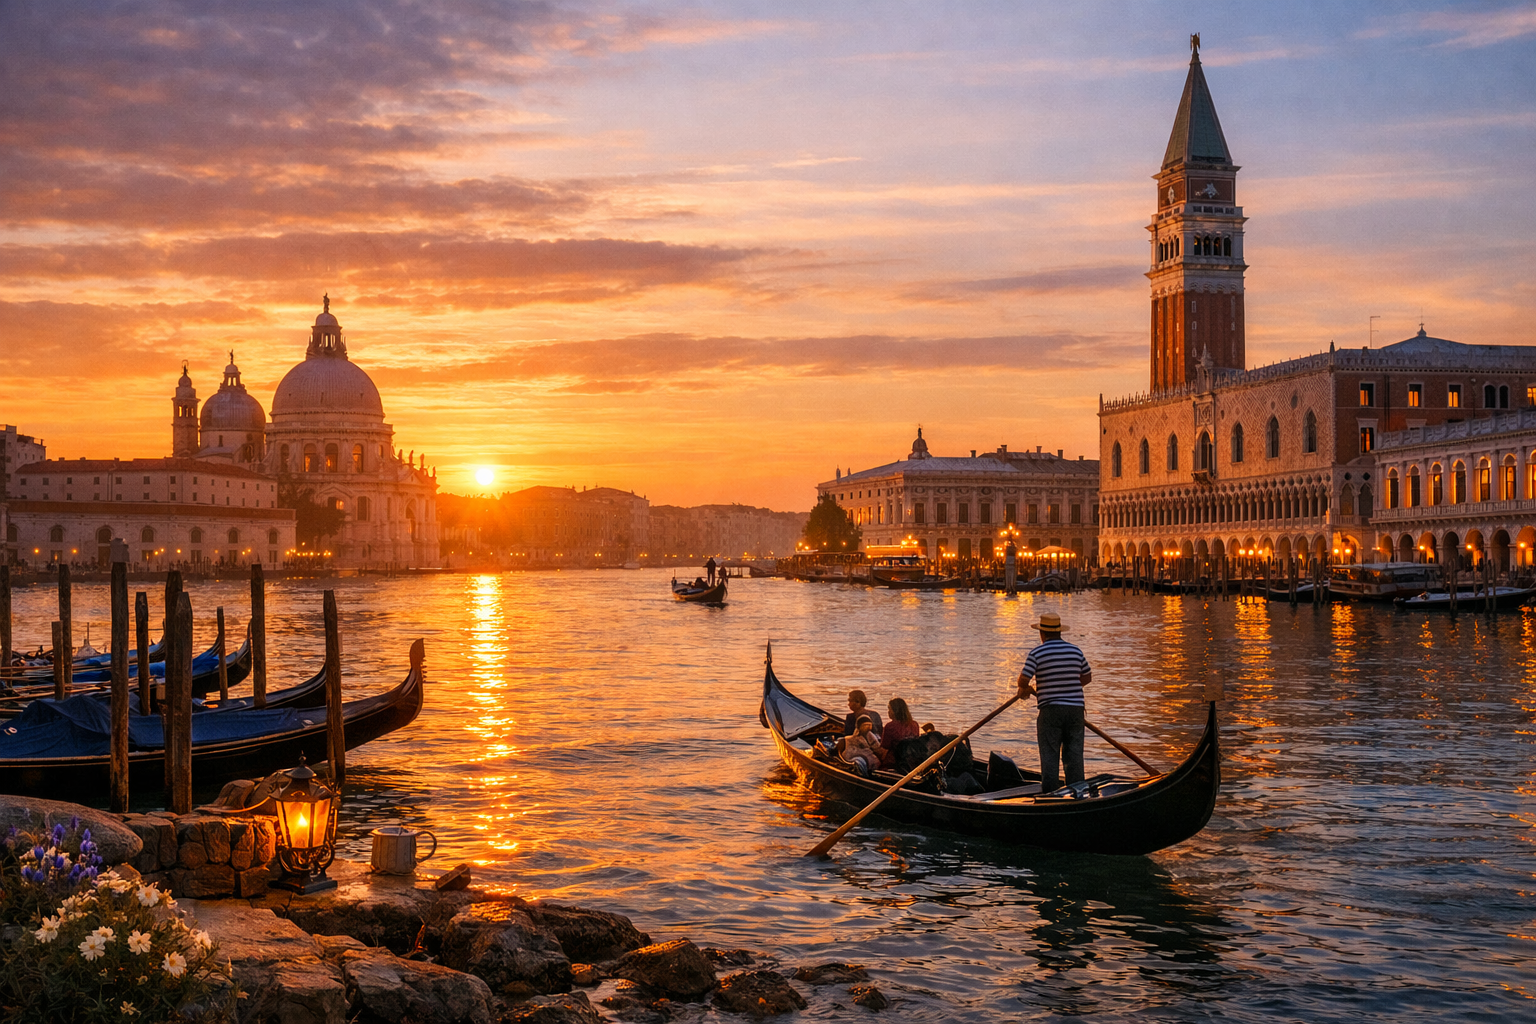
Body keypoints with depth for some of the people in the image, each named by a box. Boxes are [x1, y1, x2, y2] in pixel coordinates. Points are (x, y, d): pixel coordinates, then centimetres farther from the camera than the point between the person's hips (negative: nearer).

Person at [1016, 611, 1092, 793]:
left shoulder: (1037, 653, -6)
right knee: (1074, 755, 8)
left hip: (1050, 709, -3)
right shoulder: (1076, 651, 6)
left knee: (1049, 754, 1)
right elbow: (1087, 677, 16)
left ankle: (1049, 791, -1)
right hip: (1076, 708, 3)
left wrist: (1025, 689, 11)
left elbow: (1023, 680, -11)